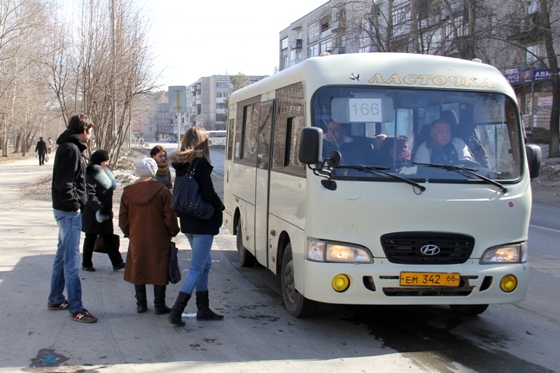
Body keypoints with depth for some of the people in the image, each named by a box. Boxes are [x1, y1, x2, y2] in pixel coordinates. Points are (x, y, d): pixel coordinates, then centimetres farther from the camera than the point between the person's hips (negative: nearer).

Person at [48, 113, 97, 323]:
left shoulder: (69, 147, 14)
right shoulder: (71, 149, -16)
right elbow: (64, 183, -24)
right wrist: (75, 204, -17)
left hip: (65, 210, 11)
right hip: (69, 211, -11)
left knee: (62, 256, 19)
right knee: (71, 260, -7)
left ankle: (55, 299, 30)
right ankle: (76, 309, -4)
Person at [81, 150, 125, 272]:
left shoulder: (104, 173, 12)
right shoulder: (90, 175, -16)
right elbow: (90, 196, -23)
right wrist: (99, 209, -30)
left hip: (105, 213, 8)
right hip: (93, 214, -8)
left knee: (109, 238, 6)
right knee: (91, 238, 4)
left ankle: (117, 262, 4)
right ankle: (86, 263, 17)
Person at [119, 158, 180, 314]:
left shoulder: (128, 192, 0)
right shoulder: (162, 191, -9)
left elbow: (123, 218, 5)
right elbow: (170, 217, -7)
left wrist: (128, 233, 19)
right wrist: (172, 232, 8)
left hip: (137, 240, 2)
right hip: (158, 240, -2)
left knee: (138, 270, 13)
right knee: (159, 270, 6)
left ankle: (141, 304, 18)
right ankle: (159, 305, 9)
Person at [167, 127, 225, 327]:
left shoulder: (179, 164, 7)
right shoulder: (201, 163, -16)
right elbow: (209, 194, -19)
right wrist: (220, 206, 1)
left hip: (188, 223, 8)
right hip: (203, 224, -8)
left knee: (205, 264, 19)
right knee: (197, 268, -3)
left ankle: (203, 308, 23)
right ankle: (177, 310, -9)